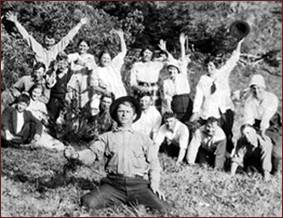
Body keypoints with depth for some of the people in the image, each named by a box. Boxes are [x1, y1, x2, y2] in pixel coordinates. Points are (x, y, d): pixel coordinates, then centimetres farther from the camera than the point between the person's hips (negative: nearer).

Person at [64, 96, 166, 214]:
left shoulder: (144, 139, 18)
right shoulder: (107, 137, 17)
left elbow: (153, 163, 17)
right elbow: (92, 153, 3)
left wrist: (154, 184, 0)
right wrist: (76, 155, -19)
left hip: (138, 184, 1)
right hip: (113, 184, 0)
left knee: (160, 211, -22)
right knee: (88, 202, -26)